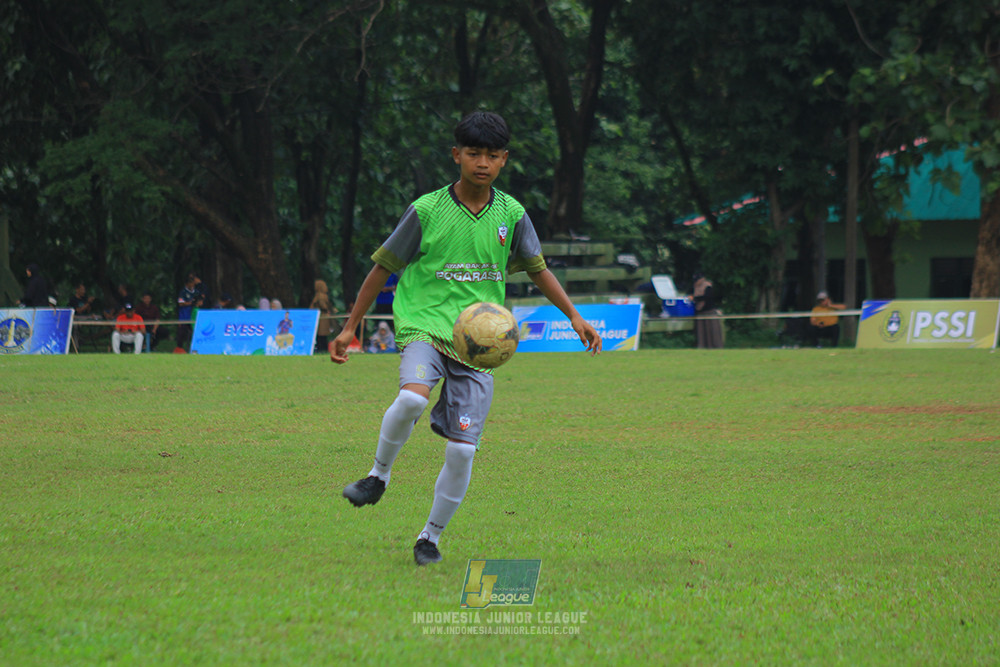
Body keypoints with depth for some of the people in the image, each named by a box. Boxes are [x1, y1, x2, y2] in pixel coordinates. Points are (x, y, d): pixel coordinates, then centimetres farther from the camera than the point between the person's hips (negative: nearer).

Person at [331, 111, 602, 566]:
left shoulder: (511, 214, 4)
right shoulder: (427, 210, -3)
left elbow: (536, 268, 17)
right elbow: (384, 266, 5)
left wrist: (574, 316, 10)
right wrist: (350, 327, 5)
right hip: (424, 325, -2)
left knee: (462, 450, -5)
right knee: (412, 397, -34)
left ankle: (431, 536, 16)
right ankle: (380, 474, -8)